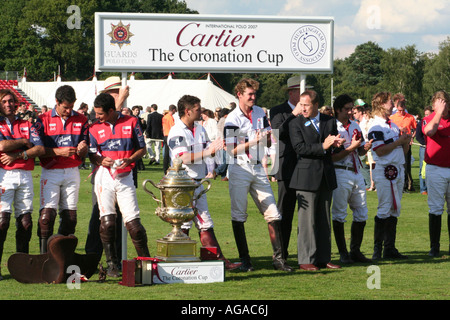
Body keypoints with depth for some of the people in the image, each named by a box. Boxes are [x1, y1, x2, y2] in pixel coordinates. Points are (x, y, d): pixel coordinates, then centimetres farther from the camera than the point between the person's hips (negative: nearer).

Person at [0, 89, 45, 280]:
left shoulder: (27, 124, 15)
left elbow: (40, 149, 2)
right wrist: (24, 142, -1)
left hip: (25, 175, 4)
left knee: (26, 221, 0)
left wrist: (17, 155, -9)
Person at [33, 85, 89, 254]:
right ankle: (44, 254, -11)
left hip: (72, 172, 3)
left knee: (70, 215, 1)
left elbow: (84, 153, 9)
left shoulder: (81, 120, 8)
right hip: (50, 172, -3)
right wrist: (58, 152, -17)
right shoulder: (44, 120, -1)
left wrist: (82, 149, -15)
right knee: (47, 214, -13)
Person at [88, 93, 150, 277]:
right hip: (104, 177, 1)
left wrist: (129, 160, -11)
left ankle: (146, 260, 6)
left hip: (125, 177, -1)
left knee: (132, 221, -7)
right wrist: (100, 160, -14)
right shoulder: (95, 128, 7)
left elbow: (142, 149, 8)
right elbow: (92, 154, 9)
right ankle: (111, 264, 1)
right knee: (107, 221, -7)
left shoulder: (131, 122, 4)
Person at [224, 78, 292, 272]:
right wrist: (253, 141, -23)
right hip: (239, 170, -5)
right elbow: (231, 150, -12)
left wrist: (270, 135, -9)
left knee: (272, 213, -2)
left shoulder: (260, 113, 9)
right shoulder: (232, 119, -7)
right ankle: (244, 260, 7)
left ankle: (278, 257, 0)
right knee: (238, 216, -1)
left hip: (258, 169, 5)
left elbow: (268, 143, 14)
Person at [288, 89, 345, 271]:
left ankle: (323, 258, 14)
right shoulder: (296, 124, -1)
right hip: (306, 176, -4)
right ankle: (306, 260, -2)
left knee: (324, 220, 8)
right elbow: (300, 148, -11)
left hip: (326, 177, 4)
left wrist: (336, 143, -10)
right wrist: (322, 147, -17)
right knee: (307, 220, -6)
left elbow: (335, 143, 14)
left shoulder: (330, 121, 11)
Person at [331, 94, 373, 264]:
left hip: (357, 172, 7)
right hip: (341, 173, -7)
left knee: (362, 214, 8)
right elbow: (332, 157, -13)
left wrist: (365, 148, -4)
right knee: (339, 214, 0)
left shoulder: (355, 126, 12)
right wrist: (351, 148, -18)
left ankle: (355, 251, 17)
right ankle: (343, 253, 6)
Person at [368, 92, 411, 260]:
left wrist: (406, 142, 0)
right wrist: (399, 141, -12)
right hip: (384, 171, -9)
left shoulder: (394, 125, 19)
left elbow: (403, 151, 21)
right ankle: (377, 248, -5)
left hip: (398, 170, 9)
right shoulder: (376, 127, -8)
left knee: (394, 210, 9)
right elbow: (380, 150, -19)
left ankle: (390, 248, 13)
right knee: (385, 210, -9)